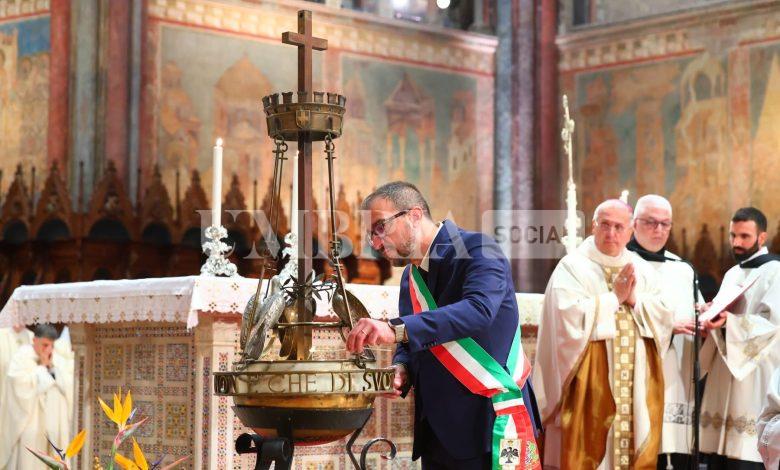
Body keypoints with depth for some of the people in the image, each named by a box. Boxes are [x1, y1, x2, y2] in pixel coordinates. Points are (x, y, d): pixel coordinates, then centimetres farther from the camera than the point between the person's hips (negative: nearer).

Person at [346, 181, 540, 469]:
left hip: (490, 422, -7)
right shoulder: (411, 275, 13)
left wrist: (396, 329, -37)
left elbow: (478, 310, -28)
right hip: (436, 429, 7)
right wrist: (401, 369, -3)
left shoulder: (477, 250, -10)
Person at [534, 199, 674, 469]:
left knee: (638, 448, 4)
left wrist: (634, 300, -10)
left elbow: (664, 316, 5)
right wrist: (614, 297, -12)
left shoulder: (644, 271, 13)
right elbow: (570, 316, -16)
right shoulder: (572, 267, -2)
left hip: (637, 384, 5)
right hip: (589, 383, -5)